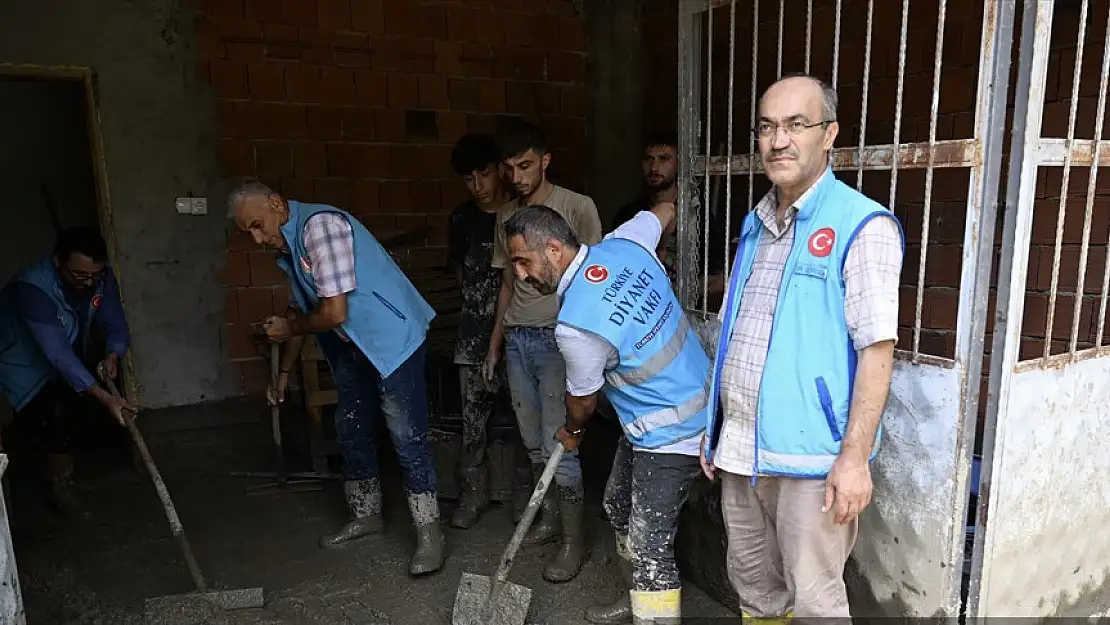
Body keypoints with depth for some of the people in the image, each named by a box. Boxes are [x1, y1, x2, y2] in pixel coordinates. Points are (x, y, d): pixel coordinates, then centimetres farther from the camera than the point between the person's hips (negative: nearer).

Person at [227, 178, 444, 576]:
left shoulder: (319, 225, -21)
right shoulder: (286, 245, 9)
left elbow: (334, 313, -24)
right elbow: (303, 310, 22)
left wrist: (289, 329, -4)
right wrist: (284, 372, 25)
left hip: (393, 338, -10)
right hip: (353, 347, 10)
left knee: (407, 436, -7)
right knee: (351, 431, 16)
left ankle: (429, 534, 3)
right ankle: (366, 515, 33)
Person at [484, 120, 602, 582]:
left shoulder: (577, 208, -6)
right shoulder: (506, 217, 12)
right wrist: (495, 342, 18)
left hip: (558, 337, -6)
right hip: (517, 337, 6)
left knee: (559, 443, -5)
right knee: (534, 441, 12)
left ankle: (573, 540, 9)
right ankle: (550, 518, 29)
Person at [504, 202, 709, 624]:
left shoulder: (575, 326, -28)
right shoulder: (625, 242, -8)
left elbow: (583, 401, -9)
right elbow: (666, 211, 15)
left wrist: (572, 432, 14)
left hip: (669, 433, -10)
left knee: (649, 546, -4)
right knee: (619, 506, 22)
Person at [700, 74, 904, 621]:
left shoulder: (862, 226, -10)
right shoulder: (754, 225, 11)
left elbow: (877, 348, -15)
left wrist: (855, 456, -19)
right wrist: (716, 429, 16)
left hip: (811, 453, -6)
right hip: (741, 448, 7)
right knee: (751, 580, 20)